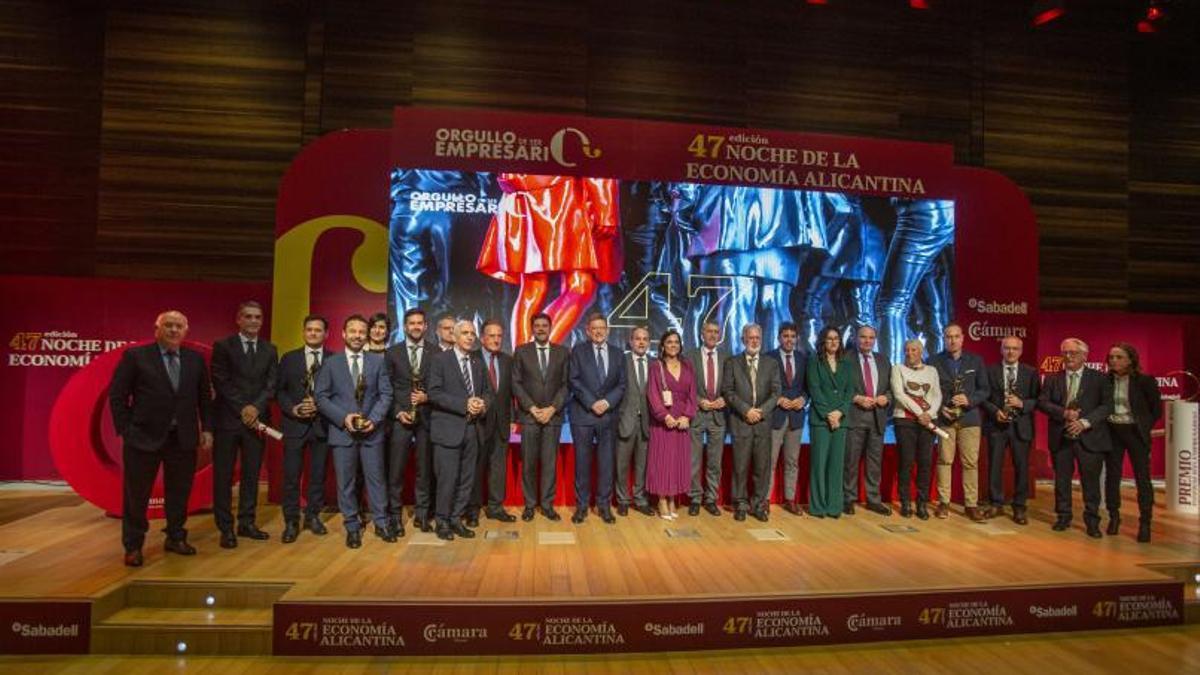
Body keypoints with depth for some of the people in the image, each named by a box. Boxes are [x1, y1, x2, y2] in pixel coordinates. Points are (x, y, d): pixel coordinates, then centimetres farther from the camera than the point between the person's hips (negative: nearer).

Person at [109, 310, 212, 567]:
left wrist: (206, 428, 5)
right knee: (136, 494, 7)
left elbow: (204, 397, 11)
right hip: (144, 437, -3)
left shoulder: (195, 359, 6)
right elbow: (117, 395, -2)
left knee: (179, 492, 12)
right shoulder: (135, 356, -4)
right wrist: (125, 430, -7)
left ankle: (175, 538, 28)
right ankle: (133, 546, 21)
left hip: (183, 438, 3)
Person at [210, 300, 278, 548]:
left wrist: (256, 407, -13)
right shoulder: (223, 346, 0)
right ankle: (226, 528, 10)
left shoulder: (269, 350, 10)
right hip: (228, 419, -3)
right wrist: (243, 409, -13)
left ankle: (246, 523, 19)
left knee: (252, 474, 9)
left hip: (256, 420, 3)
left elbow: (271, 384, 3)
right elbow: (221, 382, -7)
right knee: (223, 476, 2)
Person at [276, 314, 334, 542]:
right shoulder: (289, 358, 7)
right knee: (291, 475, 1)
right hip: (294, 423, 0)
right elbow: (279, 390, 5)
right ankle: (291, 522, 10)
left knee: (318, 474, 8)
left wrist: (320, 406, -13)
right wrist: (292, 409, -10)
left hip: (322, 424, 0)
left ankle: (313, 516, 22)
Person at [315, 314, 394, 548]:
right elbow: (321, 397, 0)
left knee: (376, 478, 5)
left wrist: (374, 419, -11)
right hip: (342, 431, 0)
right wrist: (344, 417, -13)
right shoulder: (331, 363, 4)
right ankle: (352, 527, 18)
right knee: (346, 482, 6)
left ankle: (381, 523, 18)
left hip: (372, 431, 1)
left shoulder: (377, 361, 6)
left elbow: (386, 394, 3)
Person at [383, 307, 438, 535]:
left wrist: (427, 397, -12)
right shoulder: (392, 352, 6)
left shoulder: (436, 352, 5)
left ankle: (422, 514, 17)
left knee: (425, 469, 6)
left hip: (427, 417, 1)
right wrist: (397, 412, -7)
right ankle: (395, 515, 11)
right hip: (399, 417, 0)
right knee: (396, 470, 0)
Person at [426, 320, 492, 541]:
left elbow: (487, 391, 17)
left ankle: (456, 519, 21)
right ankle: (443, 521, 13)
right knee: (448, 478, -3)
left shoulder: (478, 363, 15)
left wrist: (483, 404, -7)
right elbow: (434, 393, -12)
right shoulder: (441, 360, -3)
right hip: (449, 428, -5)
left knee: (467, 479, 9)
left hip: (472, 428, 5)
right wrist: (464, 404, -18)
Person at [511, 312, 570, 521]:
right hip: (529, 415, 0)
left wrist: (552, 408, -8)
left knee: (550, 462, 2)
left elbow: (566, 384, 3)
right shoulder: (521, 351, 5)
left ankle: (547, 504, 11)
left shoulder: (562, 352, 7)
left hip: (553, 415, 1)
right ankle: (529, 504, 12)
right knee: (528, 462, 2)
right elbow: (516, 383, 1)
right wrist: (532, 408, -9)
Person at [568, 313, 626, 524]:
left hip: (608, 414, 2)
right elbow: (574, 381, -4)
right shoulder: (578, 350, 3)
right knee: (582, 461, 3)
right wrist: (591, 403, -13)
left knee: (606, 461, 5)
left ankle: (604, 505, 14)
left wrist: (607, 402, -10)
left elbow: (621, 384, 6)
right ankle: (581, 505, 12)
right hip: (583, 413, -2)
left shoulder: (617, 353, 11)